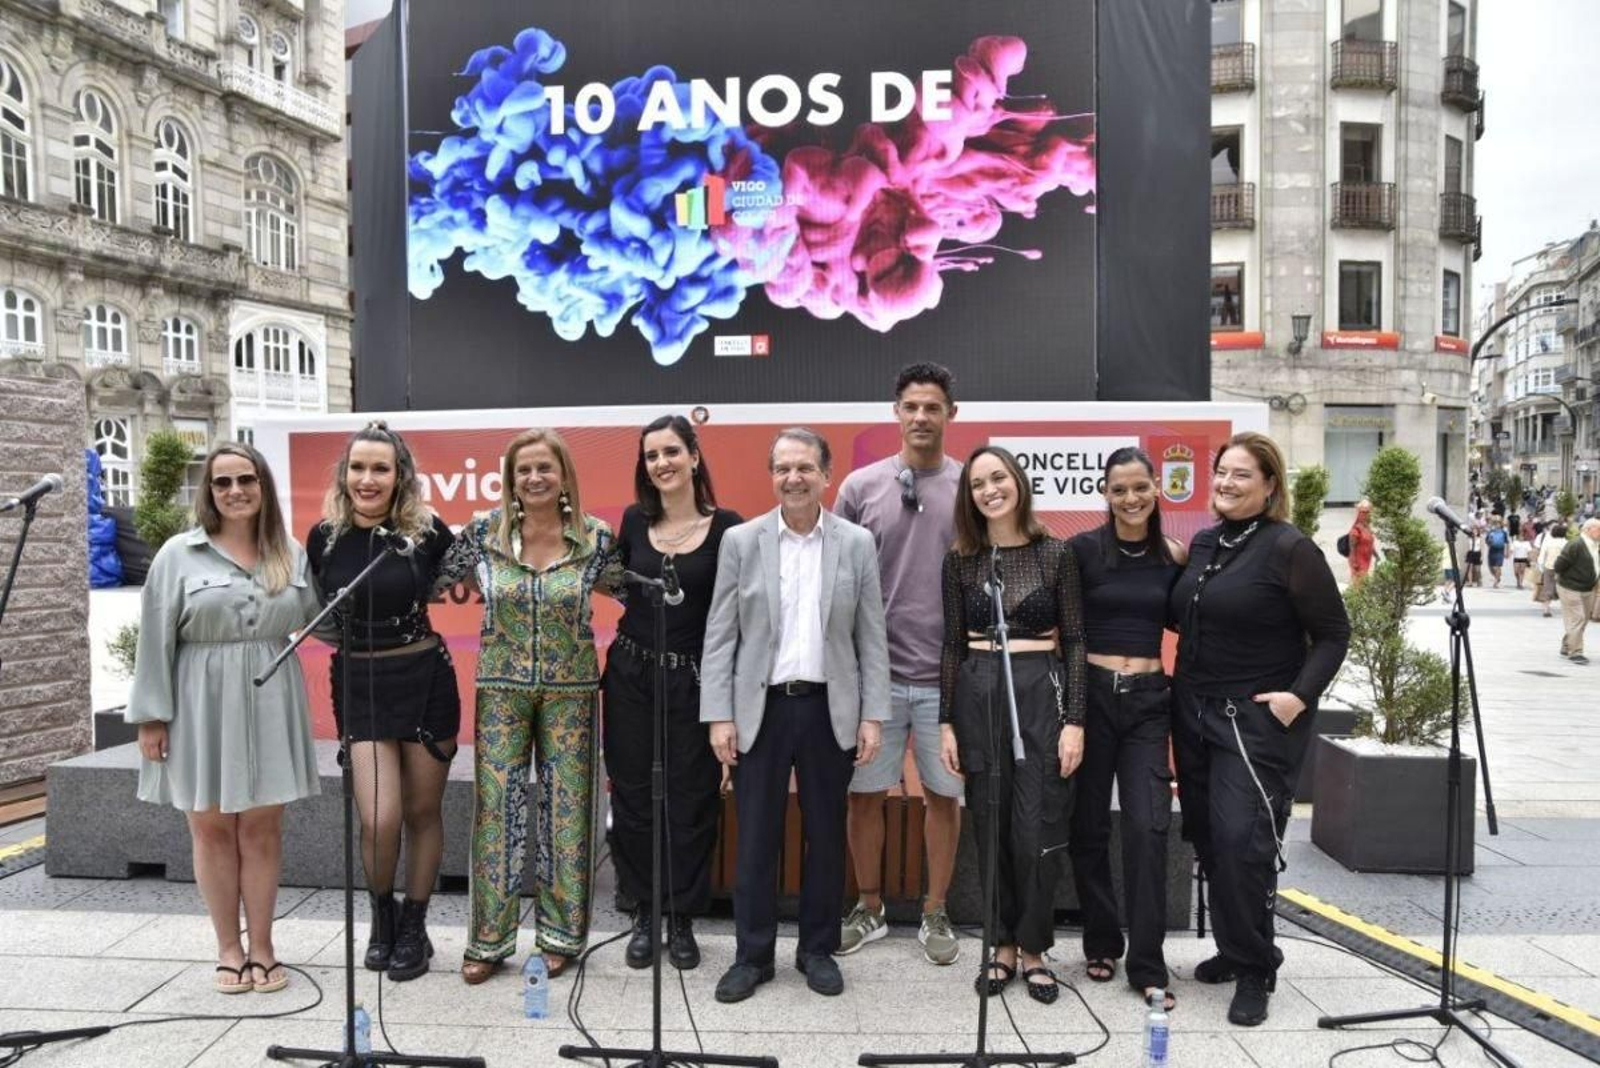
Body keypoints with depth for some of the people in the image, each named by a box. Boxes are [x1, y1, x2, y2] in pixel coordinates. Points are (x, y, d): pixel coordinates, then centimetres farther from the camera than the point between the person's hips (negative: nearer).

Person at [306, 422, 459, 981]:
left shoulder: (427, 529, -7)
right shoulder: (325, 536, -2)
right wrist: (343, 634, -3)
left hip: (425, 678, 0)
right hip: (359, 685, 0)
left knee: (422, 811, 10)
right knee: (379, 819, -6)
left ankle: (413, 926, 29)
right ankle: (381, 913, 24)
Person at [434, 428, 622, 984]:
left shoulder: (595, 537, -5)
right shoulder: (484, 531, -3)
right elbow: (429, 581, 7)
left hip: (570, 688, 0)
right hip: (502, 687, 1)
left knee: (566, 806, 7)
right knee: (497, 807, 4)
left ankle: (561, 932, 23)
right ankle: (488, 938, 19)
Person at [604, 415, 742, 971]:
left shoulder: (726, 527, -7)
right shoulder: (634, 520, 3)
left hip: (693, 680, -3)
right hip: (630, 674, 3)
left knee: (691, 799, 6)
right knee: (633, 796, 9)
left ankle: (681, 919, 23)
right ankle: (643, 915, 25)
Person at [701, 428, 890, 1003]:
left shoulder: (857, 543, 2)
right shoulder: (740, 541, 0)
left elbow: (872, 638, 2)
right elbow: (720, 635, 0)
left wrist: (873, 715, -3)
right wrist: (719, 715, -6)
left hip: (830, 709, 1)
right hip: (759, 708, 0)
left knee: (825, 836, 10)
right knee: (755, 838, 6)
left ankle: (818, 949, 27)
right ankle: (752, 955, 22)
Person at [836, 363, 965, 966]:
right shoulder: (860, 487, 1)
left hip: (949, 677, 0)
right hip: (875, 673, 1)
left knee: (943, 795, 11)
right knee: (865, 794, 9)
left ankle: (935, 914, 28)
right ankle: (869, 909, 28)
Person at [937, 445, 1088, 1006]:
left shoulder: (1056, 554, 1)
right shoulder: (960, 560, 5)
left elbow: (1074, 641, 1)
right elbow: (952, 645, 7)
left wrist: (1075, 720, -6)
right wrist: (946, 722, 3)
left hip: (1041, 691, -1)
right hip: (977, 693, 2)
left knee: (1039, 831, -2)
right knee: (991, 829, 7)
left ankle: (1033, 949, 18)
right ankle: (1003, 944, 23)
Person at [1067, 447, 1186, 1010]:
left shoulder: (1175, 556, 5)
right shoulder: (1083, 549, -4)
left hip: (1149, 700, 2)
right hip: (1092, 693, -1)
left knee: (1148, 827, -5)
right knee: (1089, 826, 8)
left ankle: (1147, 964, 5)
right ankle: (1101, 944, 26)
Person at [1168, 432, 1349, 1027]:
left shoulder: (1290, 549, -10)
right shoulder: (1203, 544, 10)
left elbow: (1333, 634, -9)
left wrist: (1301, 693, -20)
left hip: (1259, 720, -7)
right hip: (1194, 712, 7)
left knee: (1241, 840, -10)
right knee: (1208, 838, 12)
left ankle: (1254, 971, 7)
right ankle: (1233, 949, 29)